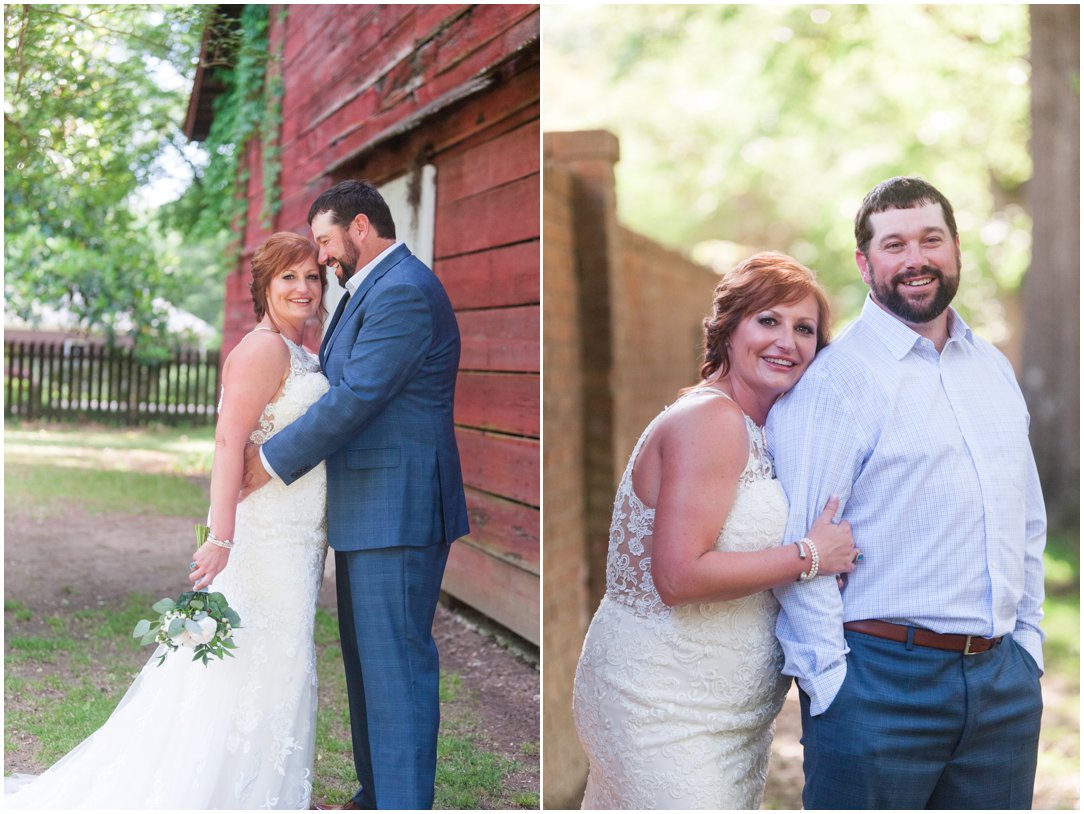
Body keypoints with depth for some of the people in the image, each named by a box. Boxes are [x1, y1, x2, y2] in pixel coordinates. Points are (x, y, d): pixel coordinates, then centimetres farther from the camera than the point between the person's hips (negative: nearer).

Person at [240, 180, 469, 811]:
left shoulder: (404, 292, -15)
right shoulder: (372, 291, 18)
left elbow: (354, 398, -20)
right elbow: (338, 383, 21)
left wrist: (275, 461, -12)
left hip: (398, 512, -11)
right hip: (370, 514, 11)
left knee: (396, 662, -5)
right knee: (367, 657, 17)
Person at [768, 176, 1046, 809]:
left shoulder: (994, 369, 13)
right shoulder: (834, 380, -10)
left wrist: (1028, 642, 12)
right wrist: (831, 681, -15)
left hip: (1005, 680, 6)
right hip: (884, 680, -6)